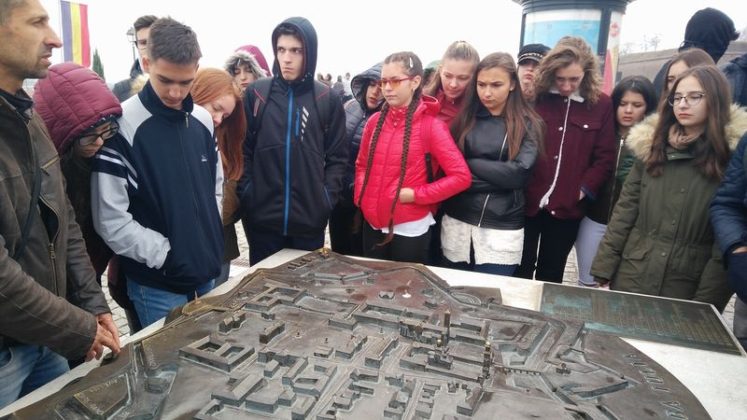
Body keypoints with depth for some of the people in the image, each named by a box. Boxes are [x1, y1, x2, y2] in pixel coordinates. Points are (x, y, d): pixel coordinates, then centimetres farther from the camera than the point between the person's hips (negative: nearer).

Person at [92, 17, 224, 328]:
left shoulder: (203, 120, 3)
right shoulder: (123, 125, -16)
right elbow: (110, 220, -17)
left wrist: (211, 241, 4)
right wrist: (168, 254, -15)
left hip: (207, 274, 6)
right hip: (157, 284, -6)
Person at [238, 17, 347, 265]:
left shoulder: (327, 100, 1)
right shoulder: (256, 94, 2)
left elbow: (337, 156, 4)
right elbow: (243, 150, 4)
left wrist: (328, 196, -5)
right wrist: (246, 193, -5)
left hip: (311, 219, 0)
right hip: (262, 217, 0)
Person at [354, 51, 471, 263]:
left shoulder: (431, 126, -12)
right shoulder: (374, 121, 4)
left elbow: (461, 177, -15)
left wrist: (416, 194, -17)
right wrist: (360, 197, 0)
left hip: (410, 228, -5)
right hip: (373, 224, 5)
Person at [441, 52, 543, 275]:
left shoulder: (527, 124, -1)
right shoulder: (465, 118, 4)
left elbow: (518, 173, -14)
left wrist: (469, 164, -11)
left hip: (501, 231, -2)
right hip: (458, 224, 2)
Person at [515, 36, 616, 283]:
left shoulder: (601, 105, 0)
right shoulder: (533, 96, -2)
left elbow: (605, 158, -1)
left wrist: (583, 190, -7)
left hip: (567, 207, 1)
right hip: (525, 202, 0)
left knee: (551, 274, 16)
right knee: (520, 270, 11)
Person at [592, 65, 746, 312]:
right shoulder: (652, 145, 3)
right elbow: (625, 210, 2)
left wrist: (706, 302, -12)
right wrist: (603, 268, -3)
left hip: (687, 287, -2)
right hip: (631, 277, 3)